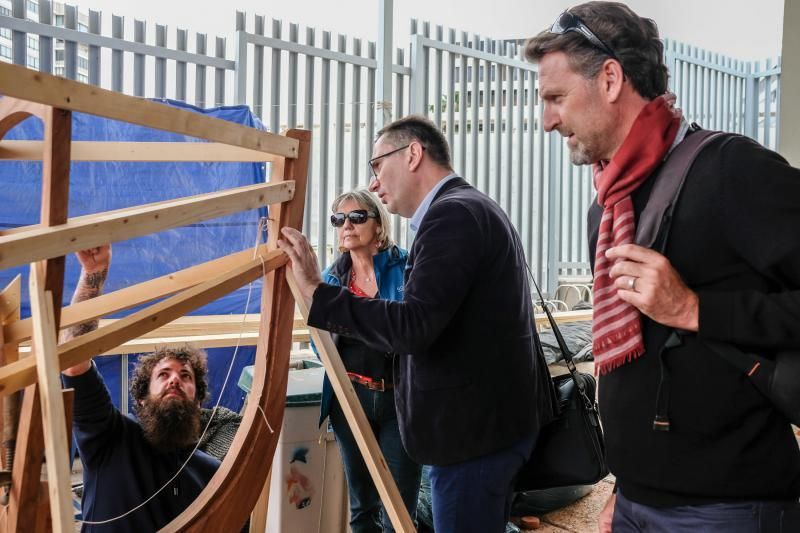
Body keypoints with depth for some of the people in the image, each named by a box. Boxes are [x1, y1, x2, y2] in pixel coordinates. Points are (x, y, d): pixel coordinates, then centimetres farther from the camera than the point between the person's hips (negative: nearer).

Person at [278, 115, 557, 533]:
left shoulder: (453, 214, -18)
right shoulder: (470, 208, 15)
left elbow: (413, 326, -28)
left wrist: (315, 291, -25)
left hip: (476, 426, -10)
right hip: (491, 417, 10)